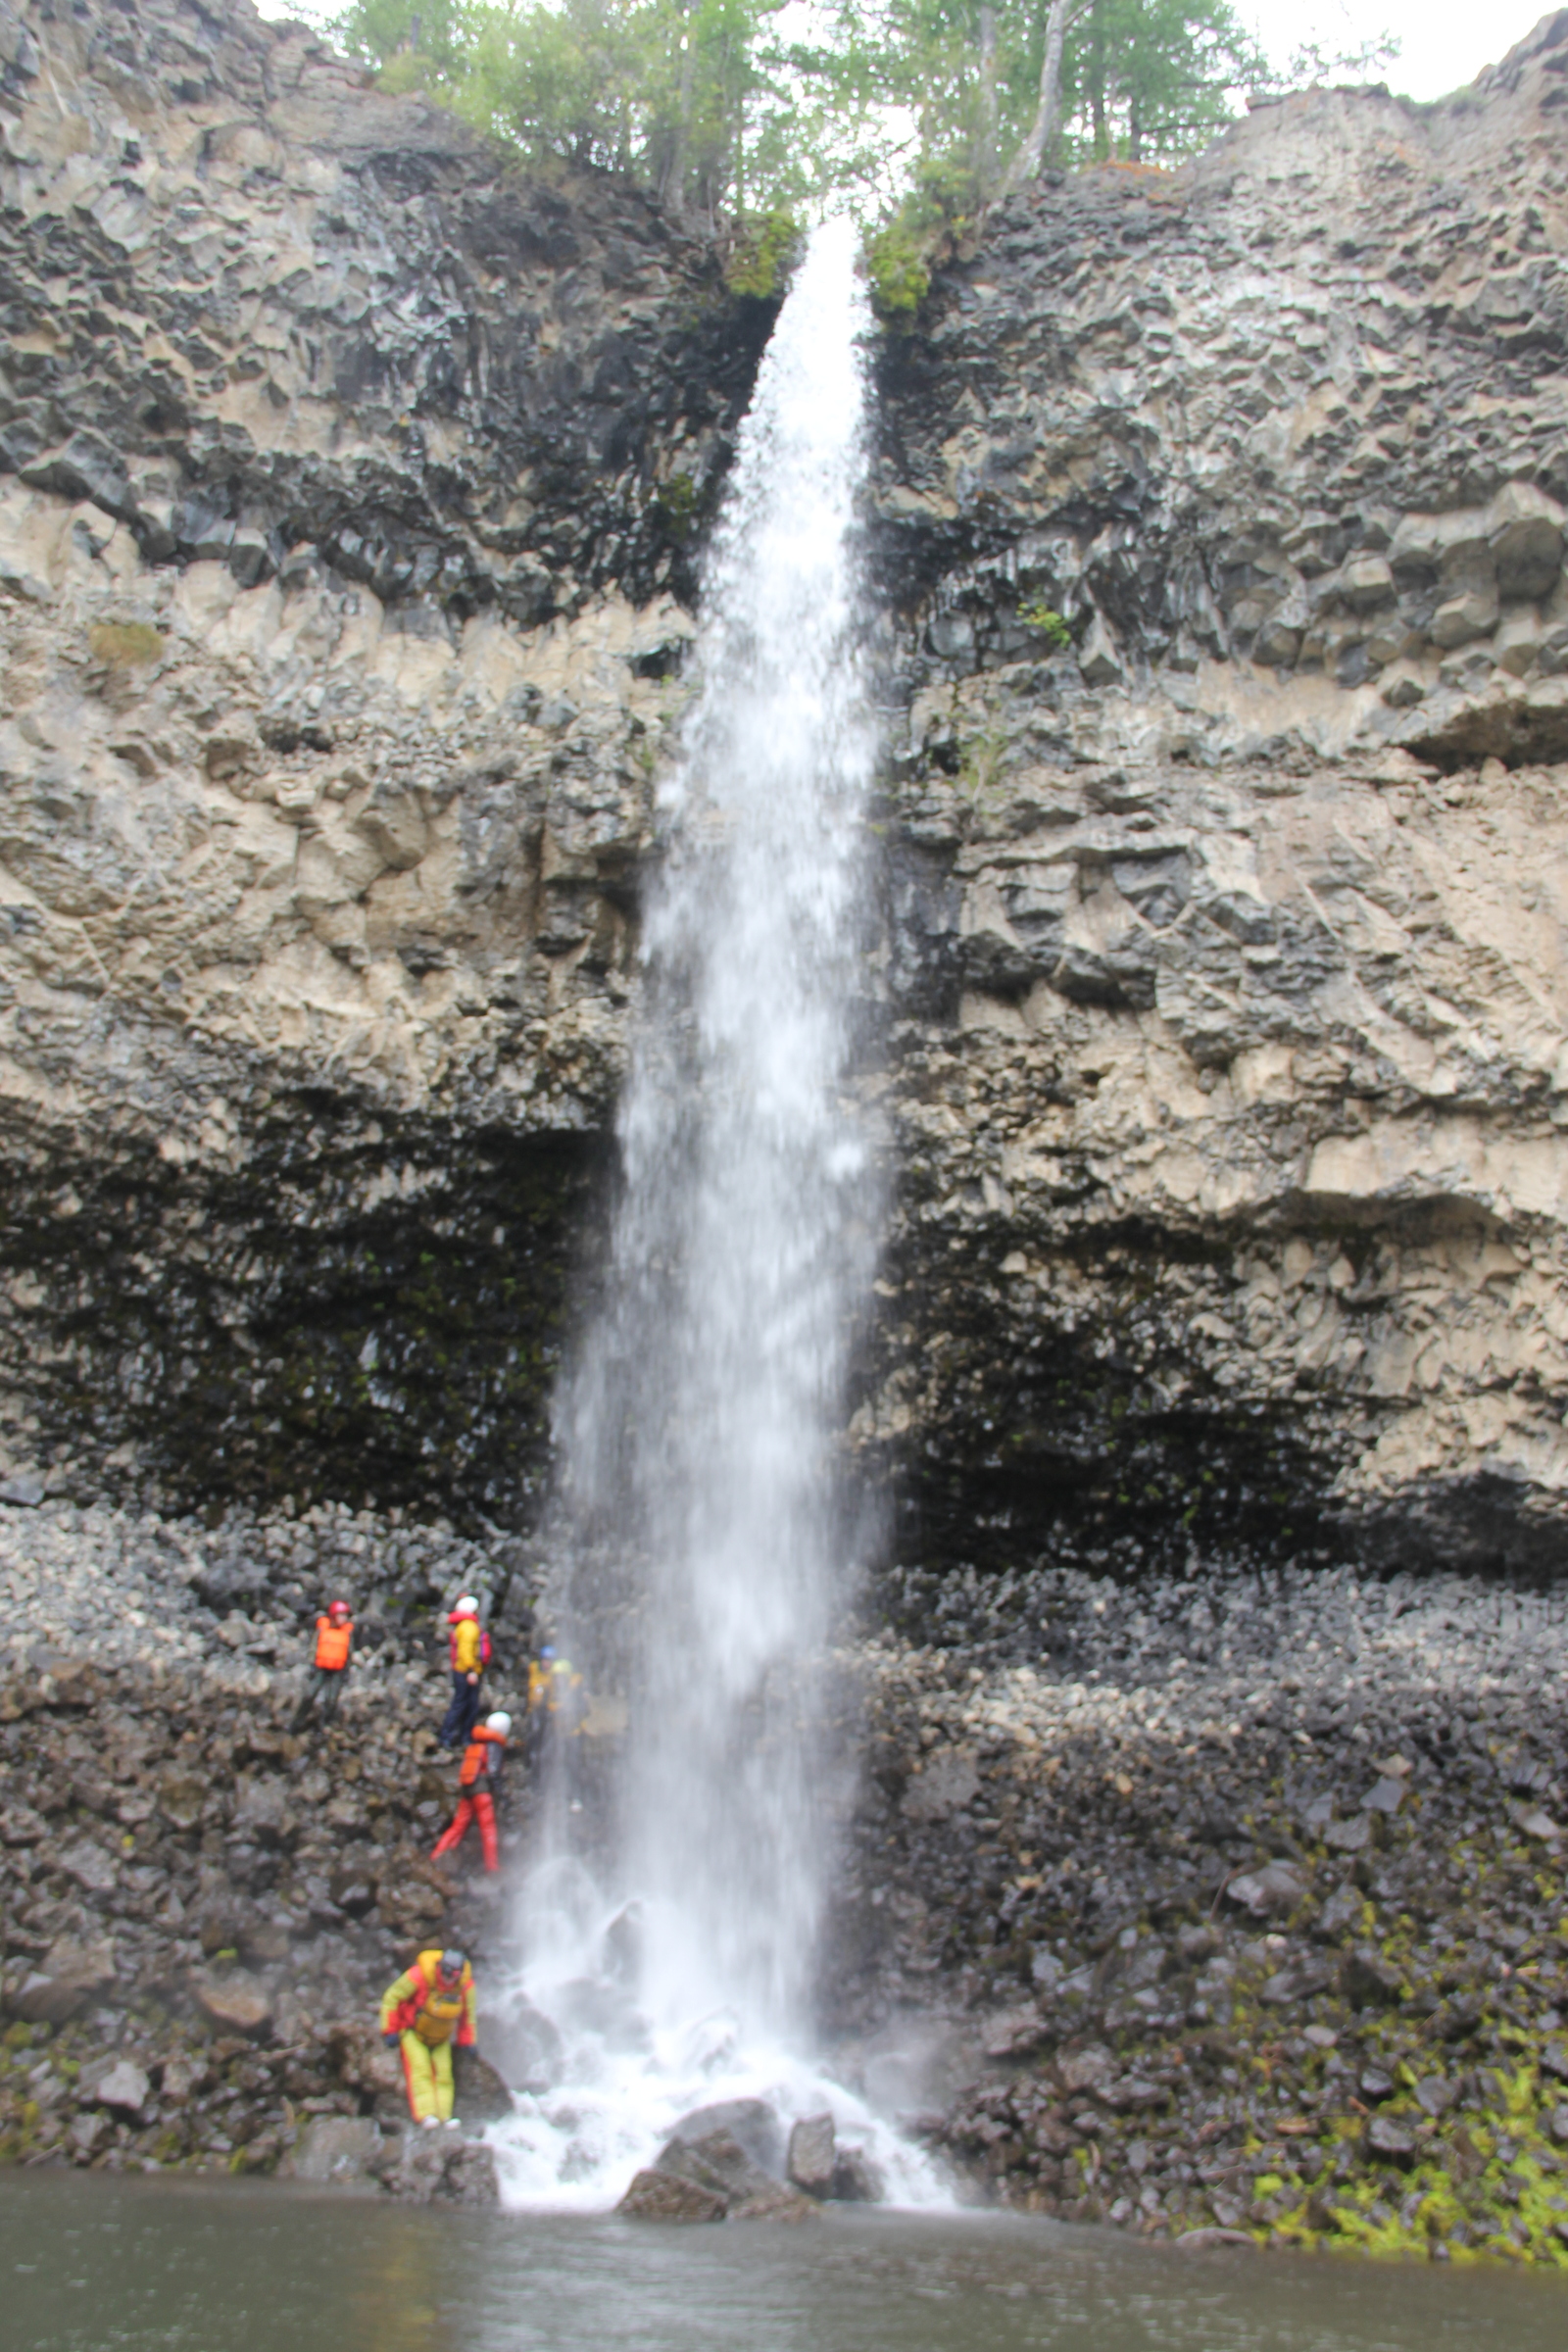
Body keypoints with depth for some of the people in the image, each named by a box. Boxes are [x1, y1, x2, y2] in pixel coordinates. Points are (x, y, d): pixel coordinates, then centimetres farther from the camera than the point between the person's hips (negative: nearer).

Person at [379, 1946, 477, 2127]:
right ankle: (426, 2114, -30)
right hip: (413, 2032, -3)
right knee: (420, 2071, -20)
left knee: (443, 2074, -11)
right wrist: (389, 2031, -17)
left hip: (441, 2037, 4)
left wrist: (466, 2041, 1)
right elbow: (391, 1998, -18)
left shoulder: (466, 1985, -17)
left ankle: (444, 2116, -17)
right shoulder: (419, 1976, -30)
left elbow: (469, 2013, 3)